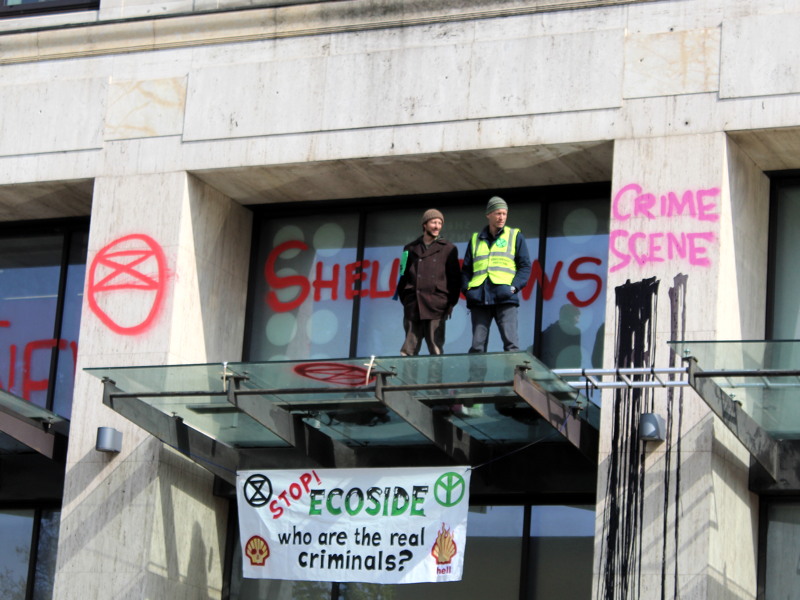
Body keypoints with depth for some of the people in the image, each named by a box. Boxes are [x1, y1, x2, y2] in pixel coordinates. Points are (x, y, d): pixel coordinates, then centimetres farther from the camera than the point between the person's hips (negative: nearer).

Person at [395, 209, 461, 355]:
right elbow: (403, 275, 18)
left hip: (436, 306, -2)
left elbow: (455, 278, 7)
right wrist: (403, 297, 7)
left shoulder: (448, 249, 10)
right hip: (413, 307, 2)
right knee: (409, 350, -1)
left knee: (436, 350, -5)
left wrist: (451, 303, -1)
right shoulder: (411, 249, 17)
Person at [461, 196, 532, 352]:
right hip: (479, 299, 2)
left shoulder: (515, 236, 13)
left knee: (511, 342, -12)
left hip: (505, 298, -2)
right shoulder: (476, 240, 19)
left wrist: (514, 287, -7)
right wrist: (466, 289, 2)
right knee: (477, 345, -2)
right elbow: (466, 268, 20)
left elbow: (525, 266, 9)